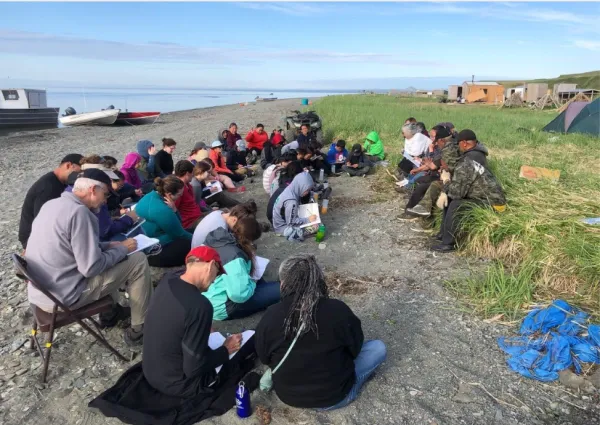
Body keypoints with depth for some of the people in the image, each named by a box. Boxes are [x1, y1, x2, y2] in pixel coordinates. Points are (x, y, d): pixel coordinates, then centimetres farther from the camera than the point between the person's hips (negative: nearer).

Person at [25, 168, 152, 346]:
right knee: (138, 261, -5)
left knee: (106, 253, 26)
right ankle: (139, 330, 6)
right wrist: (121, 249, -10)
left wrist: (109, 245, 9)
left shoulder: (51, 204, 5)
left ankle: (110, 312, 34)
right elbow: (91, 268, -24)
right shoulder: (79, 212, -23)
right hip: (62, 297, -9)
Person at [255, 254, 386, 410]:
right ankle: (344, 389, 9)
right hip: (333, 397, -2)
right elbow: (355, 348, -5)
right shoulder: (338, 310, -23)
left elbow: (263, 358, -2)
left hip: (287, 395, 3)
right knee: (378, 347, 11)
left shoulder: (270, 316, -19)